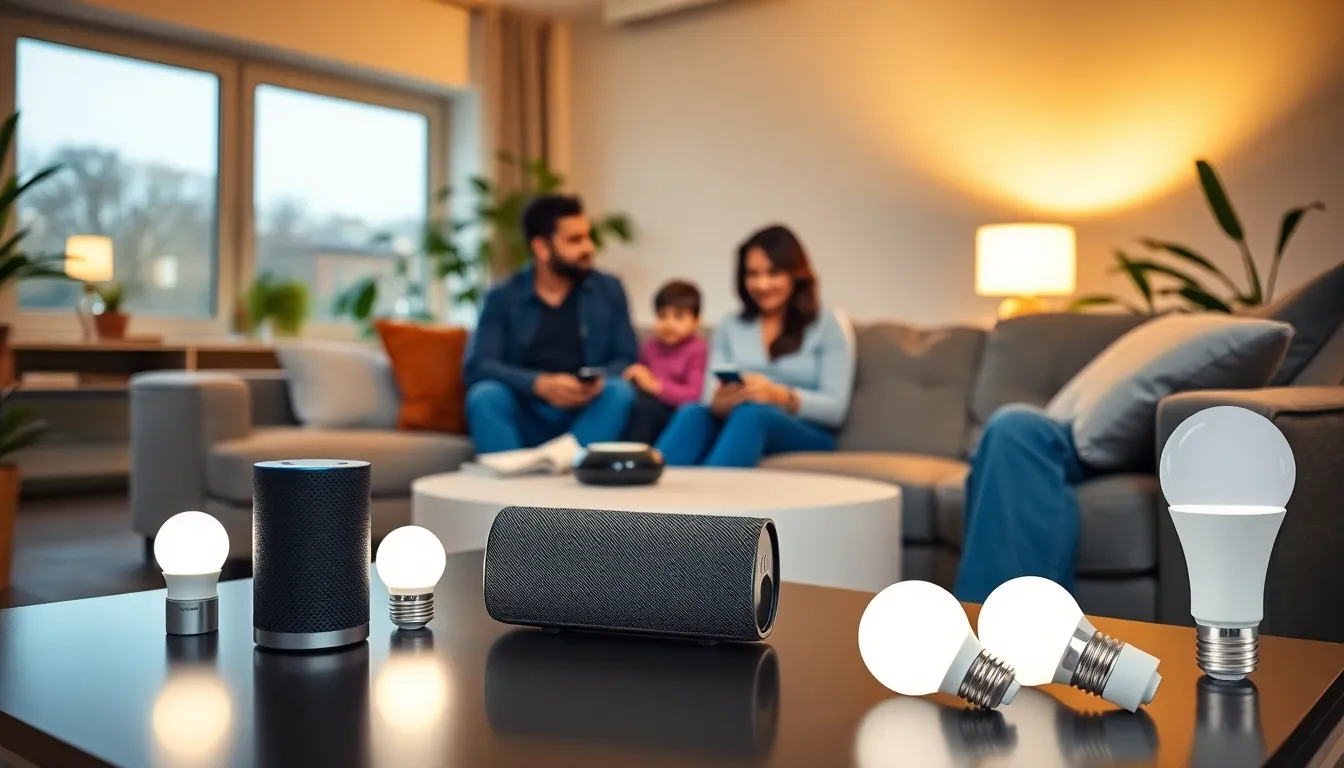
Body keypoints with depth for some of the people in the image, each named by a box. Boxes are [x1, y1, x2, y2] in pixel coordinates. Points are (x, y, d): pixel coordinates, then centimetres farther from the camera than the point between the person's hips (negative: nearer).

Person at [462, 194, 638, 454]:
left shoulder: (609, 291, 8)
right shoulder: (502, 298, 3)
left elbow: (626, 361, 5)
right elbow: (477, 366, -8)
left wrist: (600, 380, -20)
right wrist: (540, 384, -24)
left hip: (586, 415, 1)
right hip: (524, 417, -1)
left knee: (620, 391, -29)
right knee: (485, 395, -30)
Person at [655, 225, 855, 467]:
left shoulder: (829, 324, 7)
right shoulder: (730, 326, 17)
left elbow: (835, 408, -2)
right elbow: (709, 395, 5)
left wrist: (779, 396, -20)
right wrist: (720, 401, -20)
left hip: (808, 435, -2)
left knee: (751, 414, -36)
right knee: (693, 413, -31)